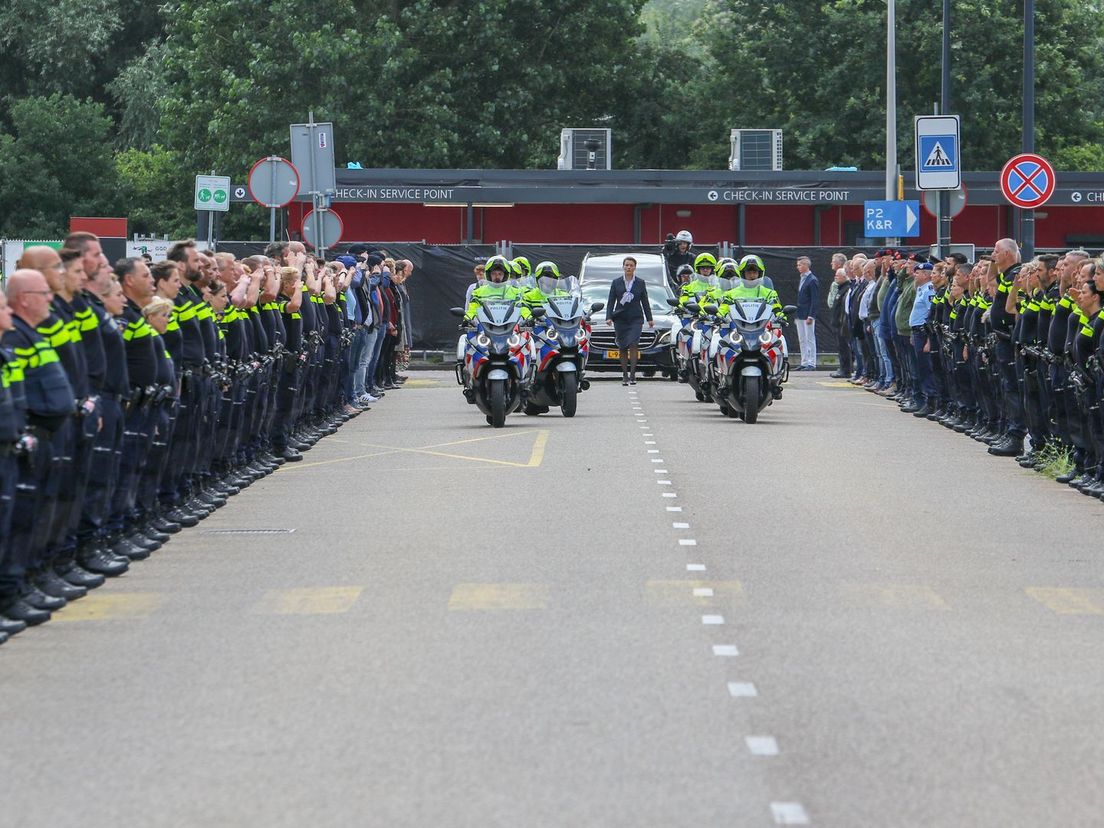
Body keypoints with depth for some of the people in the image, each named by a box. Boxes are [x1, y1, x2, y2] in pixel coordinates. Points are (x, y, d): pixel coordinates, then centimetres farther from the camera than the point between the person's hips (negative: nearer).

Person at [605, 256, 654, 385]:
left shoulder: (640, 283, 8)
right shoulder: (616, 282, 7)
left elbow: (645, 302, 12)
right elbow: (611, 301, 6)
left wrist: (649, 319, 11)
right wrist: (609, 317, -5)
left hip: (635, 319, -1)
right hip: (620, 319, 1)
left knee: (633, 345, -16)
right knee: (623, 348, 3)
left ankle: (632, 375, -18)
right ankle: (625, 376, 8)